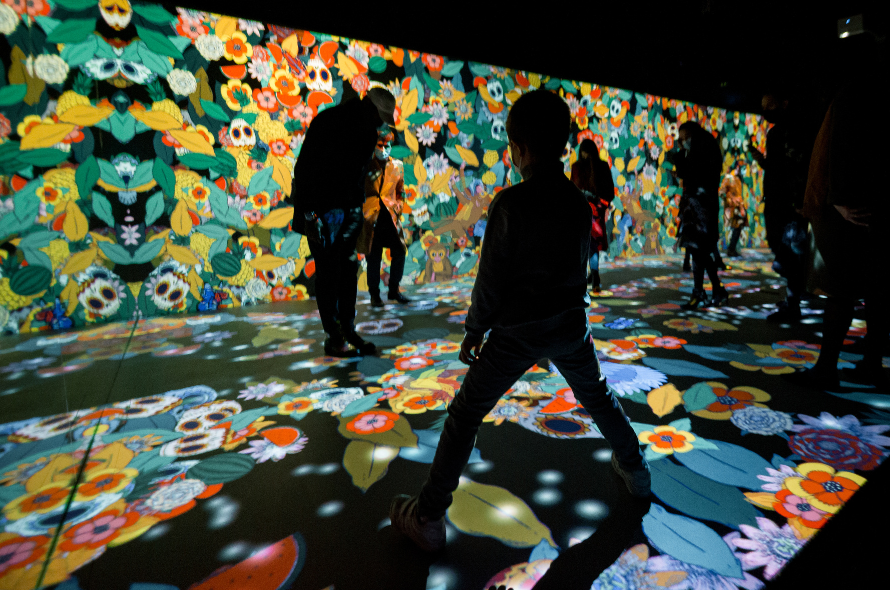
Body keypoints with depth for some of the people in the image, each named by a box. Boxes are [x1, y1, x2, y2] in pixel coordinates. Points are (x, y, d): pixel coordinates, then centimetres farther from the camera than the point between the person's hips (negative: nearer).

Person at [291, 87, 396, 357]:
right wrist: (308, 213, -19)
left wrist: (359, 206, 9)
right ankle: (333, 338, 5)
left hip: (349, 208, 7)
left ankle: (348, 331, 16)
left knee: (349, 269, 7)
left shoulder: (368, 132, 9)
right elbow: (304, 169, -15)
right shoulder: (327, 122, -13)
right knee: (328, 272, -3)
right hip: (323, 207, -7)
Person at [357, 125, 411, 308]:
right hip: (371, 218, -3)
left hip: (391, 217, 3)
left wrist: (398, 206, 7)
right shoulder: (366, 166, 1)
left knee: (399, 253, 1)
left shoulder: (397, 166, 11)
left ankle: (394, 290, 17)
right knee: (373, 258, 2)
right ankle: (374, 294, 15)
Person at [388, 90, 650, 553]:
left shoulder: (511, 202, -17)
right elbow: (578, 267, 9)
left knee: (465, 414, 5)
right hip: (570, 326, 6)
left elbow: (491, 278, -15)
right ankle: (634, 469, 49)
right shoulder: (579, 201, 1)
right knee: (596, 396, 29)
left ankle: (428, 518, 12)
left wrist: (474, 331, -2)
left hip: (517, 332, -5)